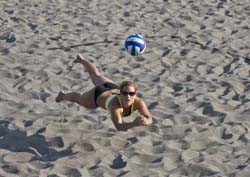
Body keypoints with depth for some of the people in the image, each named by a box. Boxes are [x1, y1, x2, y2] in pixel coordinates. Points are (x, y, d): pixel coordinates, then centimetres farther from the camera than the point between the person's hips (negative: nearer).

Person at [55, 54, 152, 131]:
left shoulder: (138, 102, -43)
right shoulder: (115, 104, -51)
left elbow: (149, 119, -50)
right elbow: (119, 127, -60)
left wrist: (144, 121, -74)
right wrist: (135, 124, -79)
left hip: (113, 89, 4)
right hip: (99, 95, -4)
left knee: (96, 75, 36)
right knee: (79, 99, 31)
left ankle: (81, 60, 68)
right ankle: (63, 95, 66)